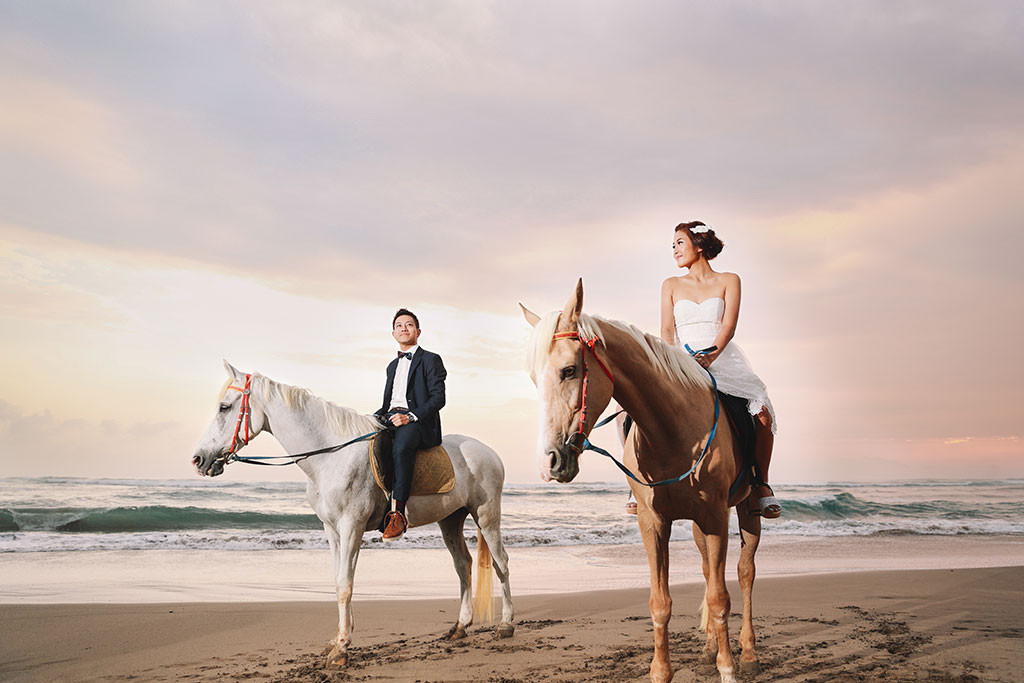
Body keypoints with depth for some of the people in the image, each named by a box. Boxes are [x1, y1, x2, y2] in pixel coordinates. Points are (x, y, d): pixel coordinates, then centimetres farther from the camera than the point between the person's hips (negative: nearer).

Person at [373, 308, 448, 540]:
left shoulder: (431, 360, 7)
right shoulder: (393, 365, 29)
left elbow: (438, 399, -5)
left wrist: (410, 417, -19)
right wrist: (375, 417, 6)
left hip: (419, 423, -7)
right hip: (390, 420, 7)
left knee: (400, 448, -38)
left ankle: (398, 514, -42)